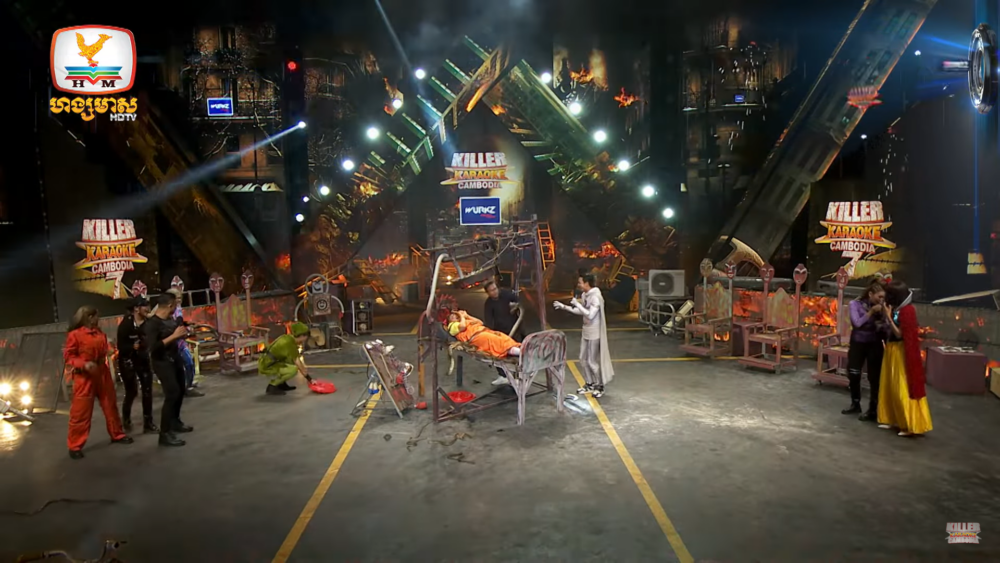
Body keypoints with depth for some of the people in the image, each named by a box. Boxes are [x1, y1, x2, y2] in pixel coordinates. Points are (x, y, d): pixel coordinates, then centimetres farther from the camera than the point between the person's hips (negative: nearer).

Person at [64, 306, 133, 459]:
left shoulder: (99, 333, 9)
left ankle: (117, 434, 29)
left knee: (110, 405, 15)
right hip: (84, 377, -7)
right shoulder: (74, 334, -11)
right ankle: (75, 446, 8)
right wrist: (83, 364, -23)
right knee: (81, 411, -3)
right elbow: (68, 356, -11)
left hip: (102, 374, 7)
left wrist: (109, 351, 4)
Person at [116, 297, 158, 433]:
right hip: (128, 361, -4)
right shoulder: (125, 324, -15)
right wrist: (133, 346, -32)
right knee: (132, 392, 4)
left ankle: (148, 423, 9)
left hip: (144, 360, 4)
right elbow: (121, 346, -16)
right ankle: (126, 418, 33)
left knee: (147, 391, 0)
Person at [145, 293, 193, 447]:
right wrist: (174, 336, -28)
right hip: (162, 362, -9)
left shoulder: (170, 319, 4)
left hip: (175, 359, 9)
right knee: (172, 393, -16)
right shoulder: (151, 324, -19)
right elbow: (153, 346, -28)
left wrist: (182, 334, -1)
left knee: (180, 391, 19)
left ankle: (175, 422, 38)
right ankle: (165, 434, -12)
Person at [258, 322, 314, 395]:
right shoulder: (290, 343, -19)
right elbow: (297, 363, -16)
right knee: (293, 369, -22)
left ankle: (281, 384, 16)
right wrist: (309, 379, -9)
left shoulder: (288, 338, 5)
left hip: (267, 362, 9)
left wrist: (303, 368, 12)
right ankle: (272, 386, -7)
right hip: (266, 367, -9)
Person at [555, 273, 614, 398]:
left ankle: (600, 386, 16)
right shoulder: (584, 295, 4)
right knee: (583, 359, 14)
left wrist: (577, 304, -24)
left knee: (592, 361, 0)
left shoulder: (596, 297, -21)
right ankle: (589, 384, 28)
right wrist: (564, 306, 10)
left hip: (594, 333, -9)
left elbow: (590, 315, -28)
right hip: (586, 331, 9)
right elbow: (581, 312, 14)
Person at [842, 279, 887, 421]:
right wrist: (871, 312, -24)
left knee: (874, 377, -1)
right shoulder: (855, 304, -9)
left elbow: (885, 327, -12)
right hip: (857, 343, 1)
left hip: (874, 344, -1)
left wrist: (882, 314, -27)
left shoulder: (881, 307, -7)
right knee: (853, 375, 10)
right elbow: (857, 323, -21)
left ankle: (873, 410, 9)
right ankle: (855, 404, 30)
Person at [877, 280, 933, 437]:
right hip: (893, 351, 10)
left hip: (901, 353, -10)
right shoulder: (898, 309, 8)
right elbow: (892, 331, 8)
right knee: (892, 387, 15)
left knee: (903, 389, -4)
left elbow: (899, 334, -19)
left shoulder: (906, 310, -19)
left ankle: (912, 425, 3)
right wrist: (888, 316, 2)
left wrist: (888, 317, -19)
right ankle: (894, 419, 24)